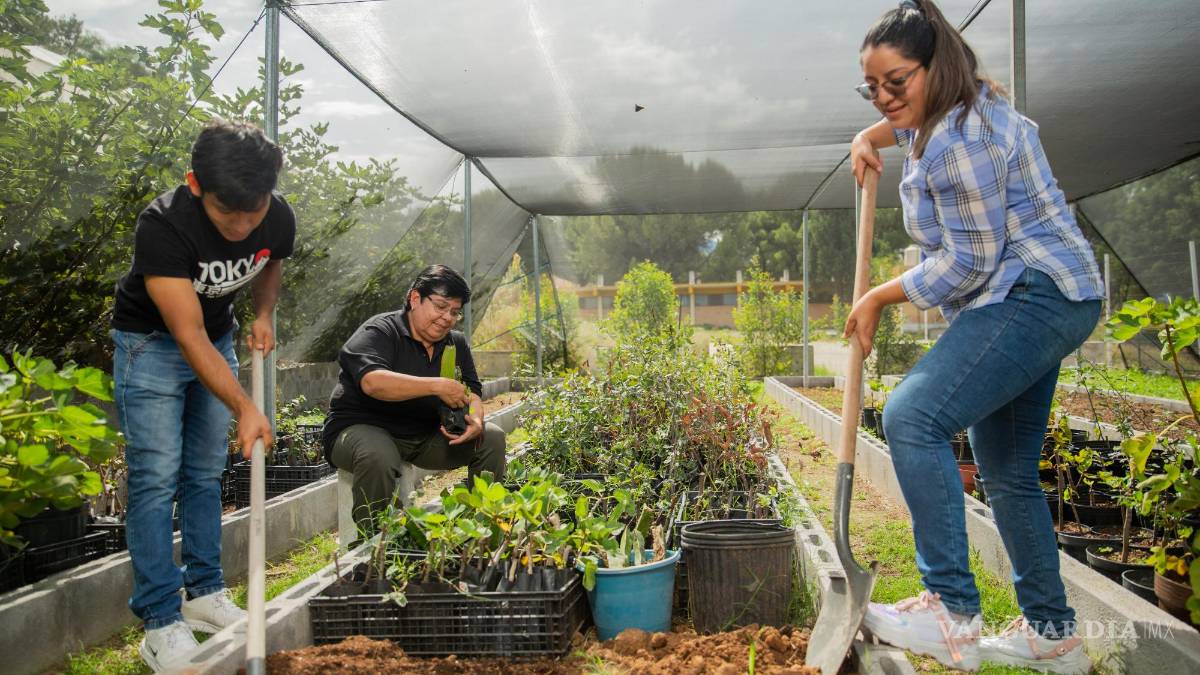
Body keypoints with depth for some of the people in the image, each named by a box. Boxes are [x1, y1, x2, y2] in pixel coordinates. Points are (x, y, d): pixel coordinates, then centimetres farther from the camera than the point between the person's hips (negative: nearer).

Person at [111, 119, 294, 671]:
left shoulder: (279, 219, -18)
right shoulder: (163, 225, -34)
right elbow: (189, 336, -33)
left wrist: (263, 317, -6)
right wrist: (245, 408, -38)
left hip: (218, 340, 5)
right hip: (152, 341, -5)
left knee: (206, 473, 9)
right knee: (156, 477, -9)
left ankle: (204, 593, 20)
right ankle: (161, 622, -2)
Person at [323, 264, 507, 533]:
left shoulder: (456, 343, 10)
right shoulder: (379, 332, -12)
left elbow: (471, 392, 7)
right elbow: (372, 382, -31)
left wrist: (475, 420, -19)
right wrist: (437, 386, -37)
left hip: (427, 436, 6)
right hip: (362, 428, -6)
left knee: (492, 437, -9)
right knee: (379, 457, -40)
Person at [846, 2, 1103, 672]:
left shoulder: (960, 139, -19)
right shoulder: (959, 108, 15)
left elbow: (970, 260, -19)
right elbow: (913, 117, 41)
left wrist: (878, 299, -9)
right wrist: (873, 135, 21)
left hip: (1033, 297, -11)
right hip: (1041, 301, 11)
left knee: (914, 416, -26)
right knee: (1009, 471, 13)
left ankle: (952, 615, -24)